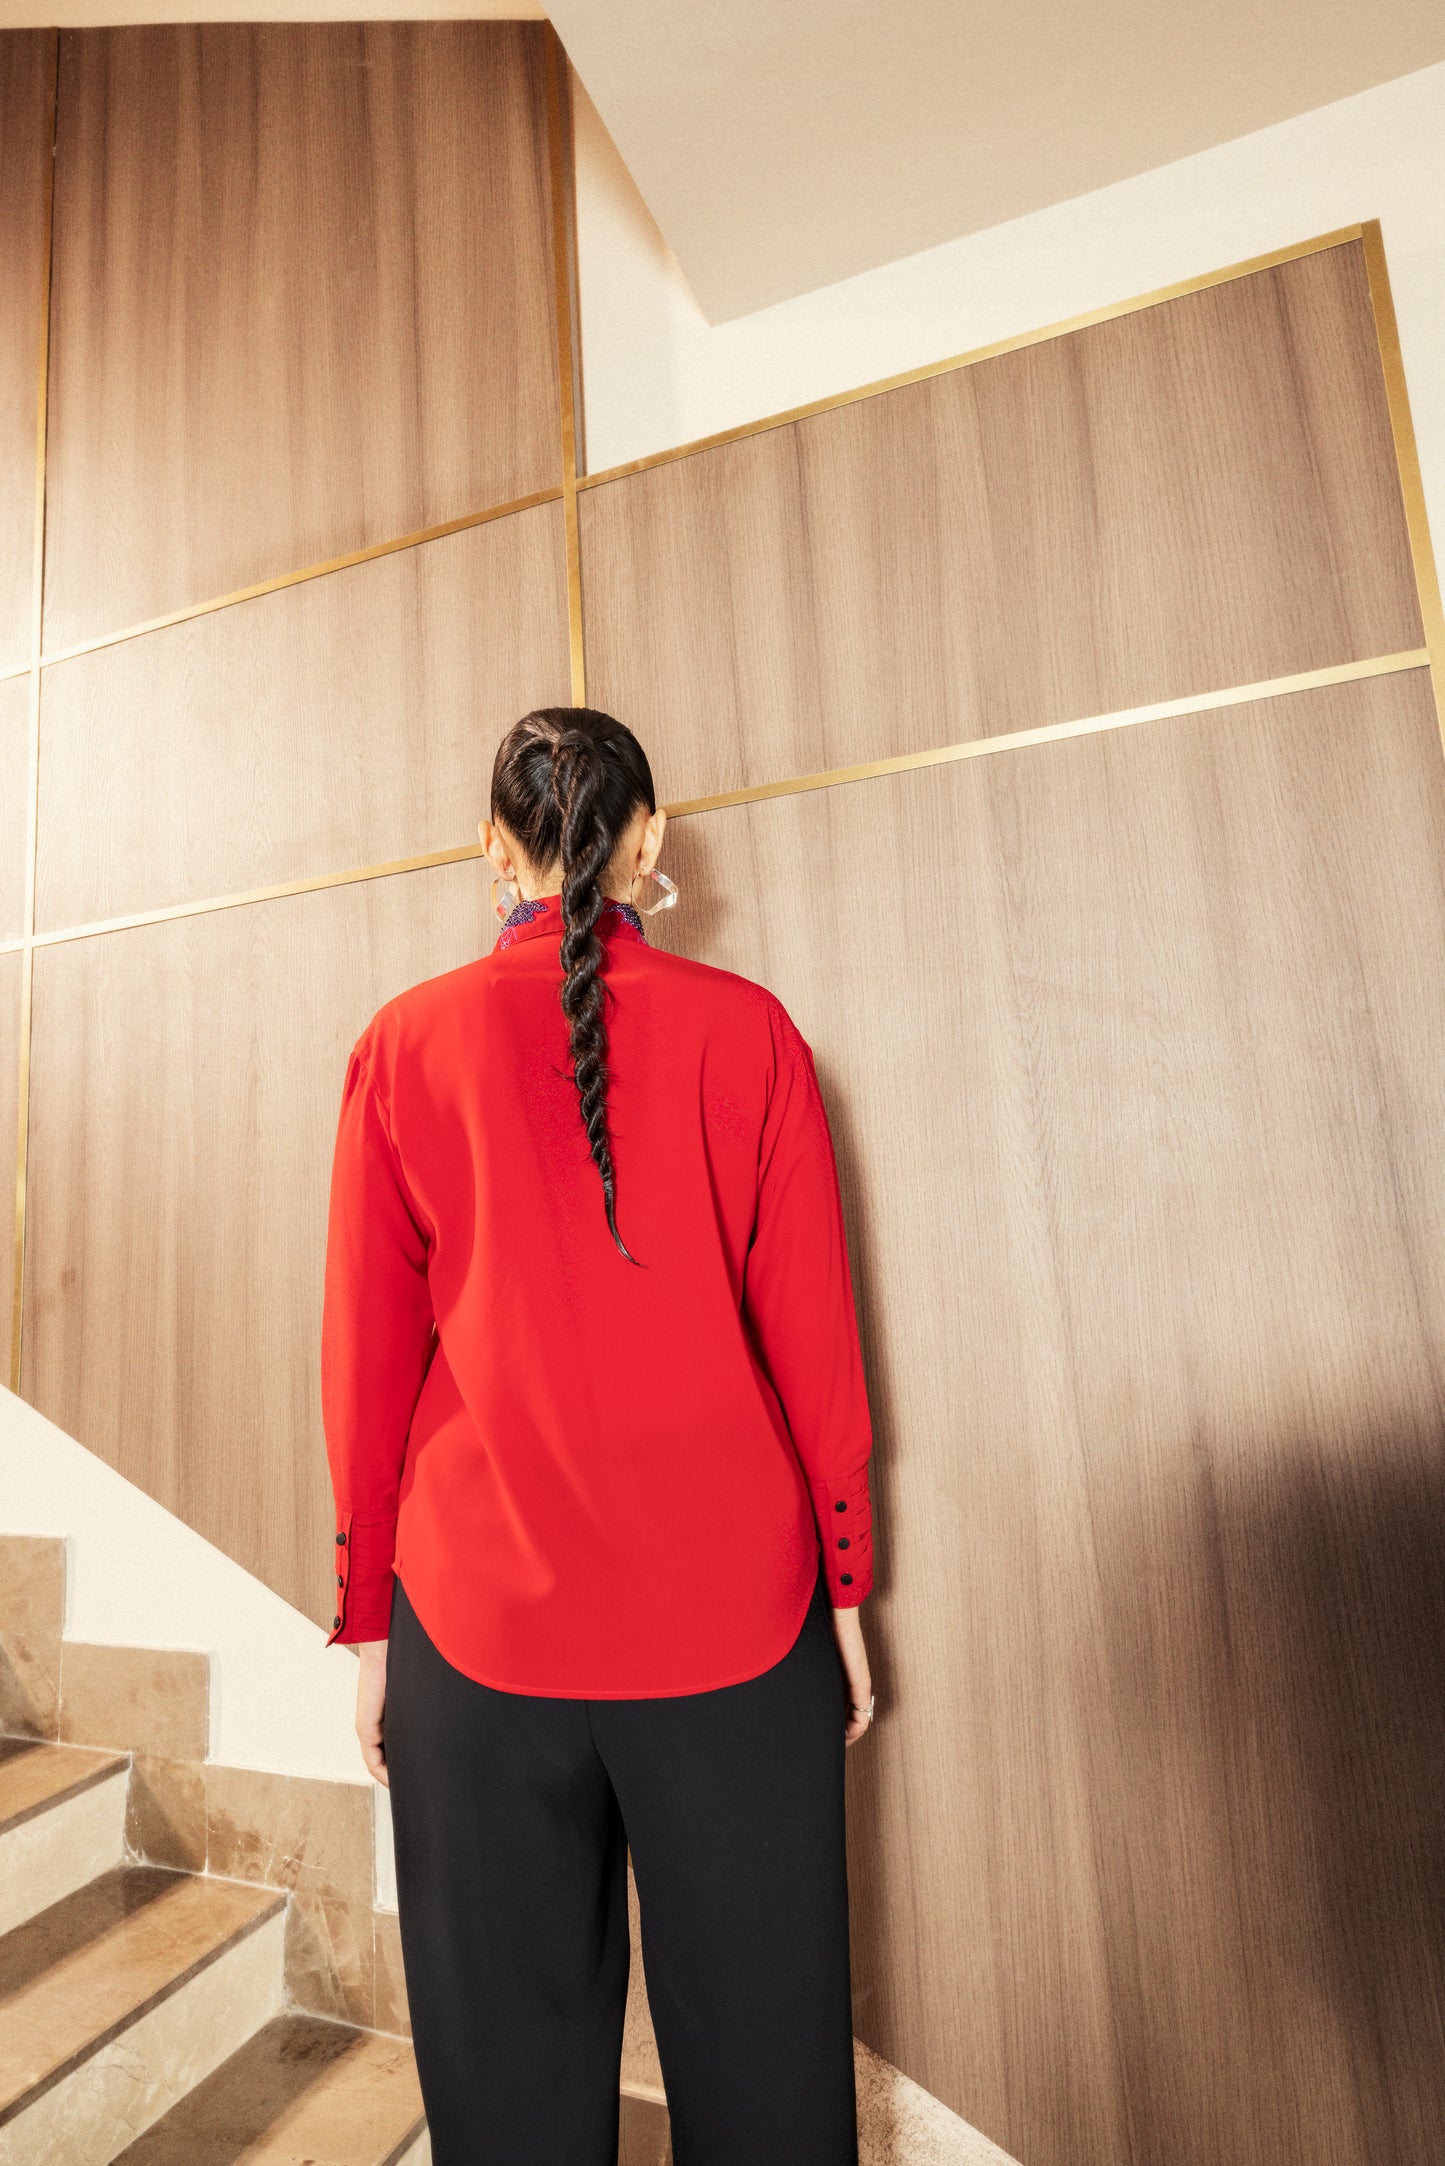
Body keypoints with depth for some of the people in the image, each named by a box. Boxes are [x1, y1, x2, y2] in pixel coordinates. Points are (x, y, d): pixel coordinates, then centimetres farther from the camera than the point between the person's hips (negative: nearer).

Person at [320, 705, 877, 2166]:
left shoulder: (405, 1044, -2)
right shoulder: (743, 1029, -4)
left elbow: (364, 1356, 0)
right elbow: (813, 1330, -2)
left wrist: (367, 1618, 11)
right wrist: (846, 1582, 9)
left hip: (482, 1620, 1)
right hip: (736, 1608, 0)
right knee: (757, 2043, 18)